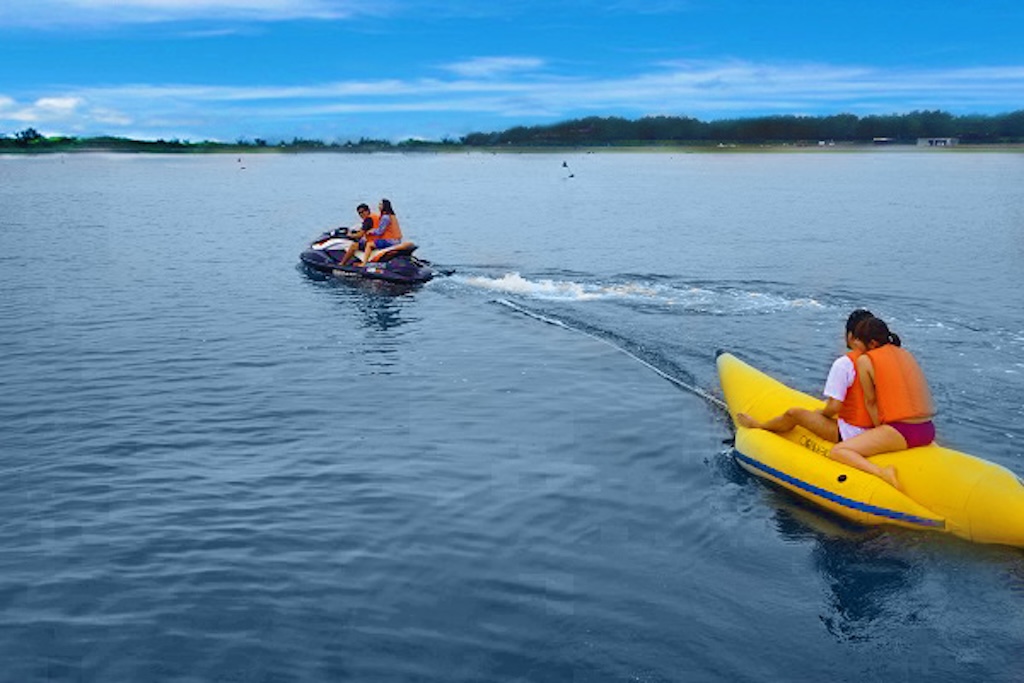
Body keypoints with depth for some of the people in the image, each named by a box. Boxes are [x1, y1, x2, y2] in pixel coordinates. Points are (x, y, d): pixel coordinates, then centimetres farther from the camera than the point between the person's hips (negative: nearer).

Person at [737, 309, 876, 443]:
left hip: (849, 434, -7)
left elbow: (834, 407, -21)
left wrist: (821, 414, 2)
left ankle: (758, 426, 31)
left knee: (794, 414, 7)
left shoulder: (844, 363, -18)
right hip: (874, 429, 7)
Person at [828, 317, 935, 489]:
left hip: (901, 433, -8)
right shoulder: (905, 353, 14)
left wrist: (880, 429, 10)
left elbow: (870, 402, 1)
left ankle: (881, 472, -24)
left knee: (837, 451, -6)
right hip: (928, 431, 8)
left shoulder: (865, 360, -4)